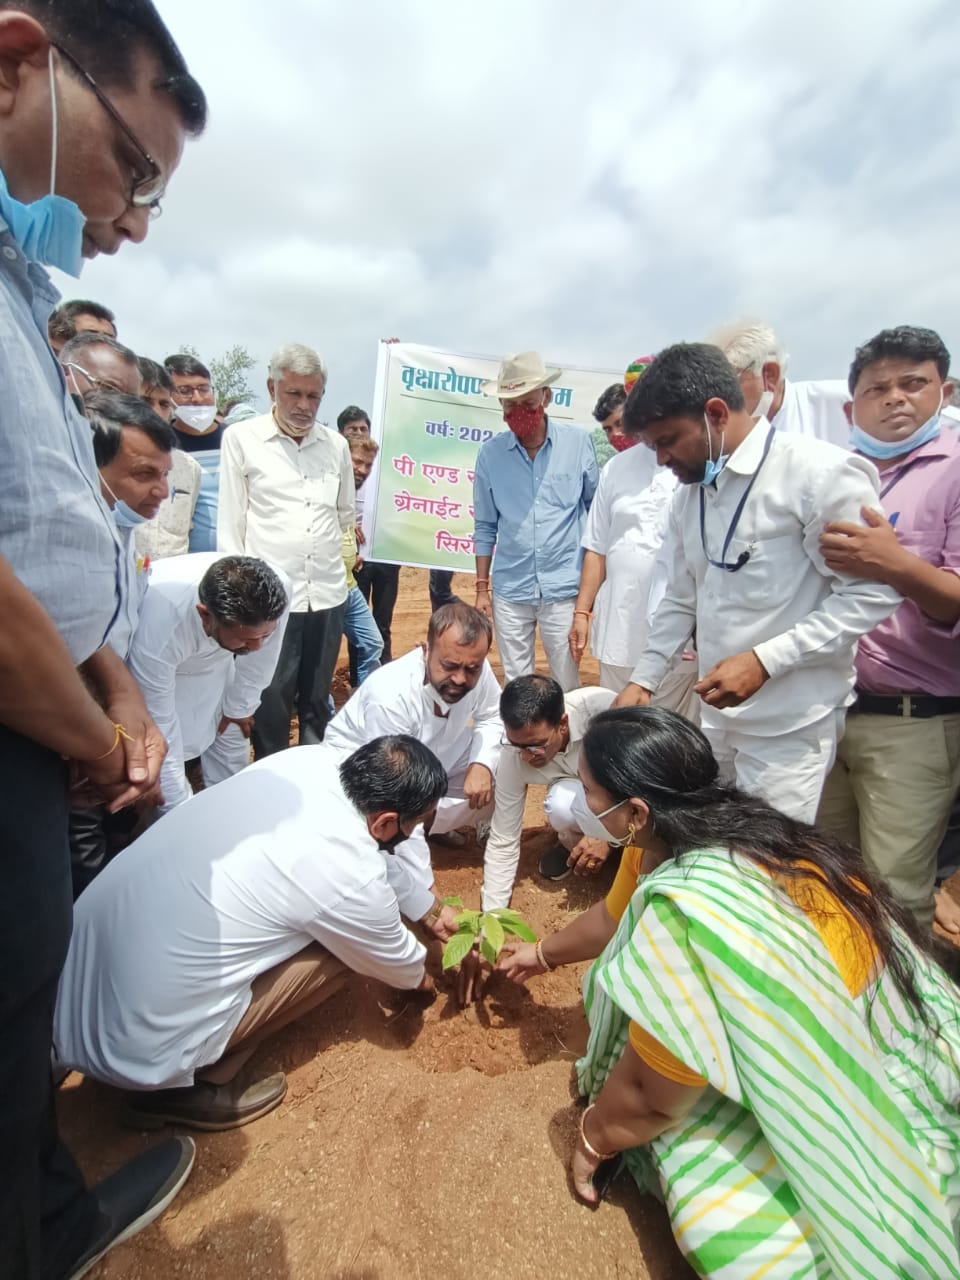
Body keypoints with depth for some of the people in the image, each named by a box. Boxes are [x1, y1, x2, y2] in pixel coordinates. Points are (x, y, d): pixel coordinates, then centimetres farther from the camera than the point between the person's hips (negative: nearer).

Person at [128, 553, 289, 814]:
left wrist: (240, 705, -1)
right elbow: (158, 736, -34)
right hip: (157, 657, -3)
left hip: (216, 656, 4)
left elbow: (260, 658, -15)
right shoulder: (157, 633, -45)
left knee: (232, 739, 9)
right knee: (166, 751, -9)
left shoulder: (276, 590, -37)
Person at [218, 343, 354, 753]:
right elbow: (230, 524, -1)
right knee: (271, 707, 5)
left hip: (328, 594, 4)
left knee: (317, 703, 15)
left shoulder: (336, 444, 8)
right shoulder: (241, 438, -1)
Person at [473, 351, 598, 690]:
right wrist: (482, 587, 6)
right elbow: (485, 526, 5)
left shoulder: (578, 442, -3)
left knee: (567, 686, 9)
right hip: (510, 591, 1)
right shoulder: (490, 452, -1)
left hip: (564, 589, -1)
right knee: (515, 686, 13)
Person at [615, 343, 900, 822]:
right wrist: (643, 679, 8)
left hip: (789, 725, -7)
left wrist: (764, 660, -22)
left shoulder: (820, 472, -14)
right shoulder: (689, 492, 10)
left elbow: (872, 594, -15)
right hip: (713, 712, 7)